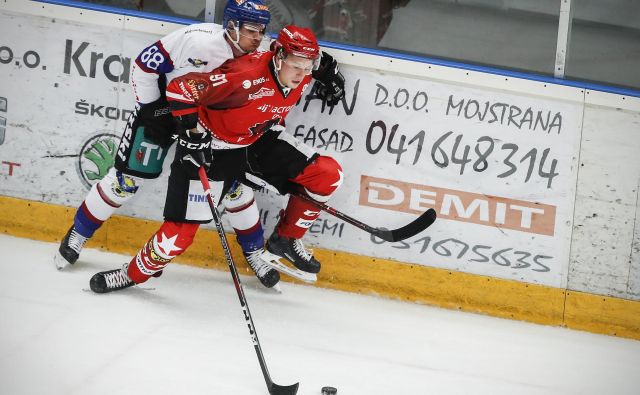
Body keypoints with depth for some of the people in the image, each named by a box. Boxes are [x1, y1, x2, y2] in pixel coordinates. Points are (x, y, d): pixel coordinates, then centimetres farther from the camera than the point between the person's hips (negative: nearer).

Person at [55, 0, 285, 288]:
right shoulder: (197, 39, -32)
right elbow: (145, 65, -23)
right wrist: (152, 110, -18)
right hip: (161, 105, -4)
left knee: (234, 182, 0)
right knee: (128, 178, -4)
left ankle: (255, 252, 18)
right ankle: (78, 234, 15)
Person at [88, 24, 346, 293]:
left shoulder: (301, 76, -12)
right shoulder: (246, 76, -35)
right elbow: (180, 90, -34)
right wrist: (193, 132, -33)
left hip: (258, 141, 7)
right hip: (210, 147, -7)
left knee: (328, 175, -4)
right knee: (181, 231, -11)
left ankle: (286, 240, 14)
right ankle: (134, 273, 15)